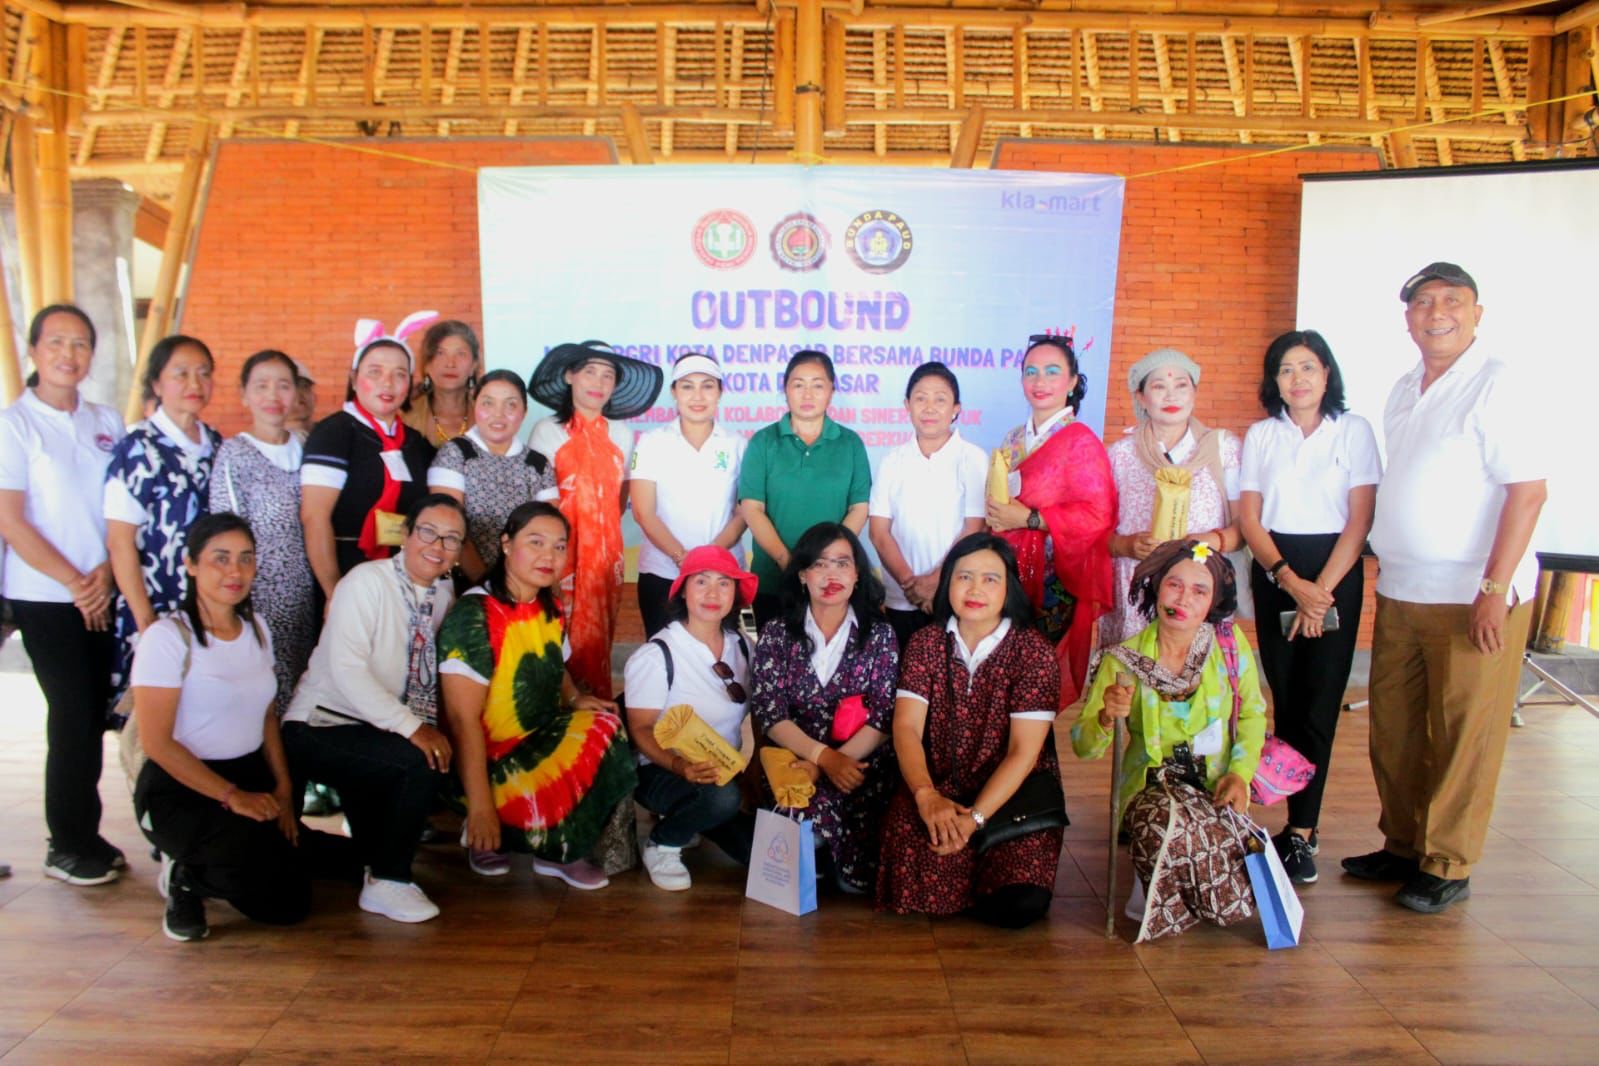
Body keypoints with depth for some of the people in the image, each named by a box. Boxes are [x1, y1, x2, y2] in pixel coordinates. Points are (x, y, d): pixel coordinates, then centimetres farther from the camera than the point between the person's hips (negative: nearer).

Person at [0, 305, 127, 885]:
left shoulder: (106, 422, 9)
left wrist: (106, 571, -6)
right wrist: (76, 583, -10)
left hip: (105, 594, 4)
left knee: (95, 713, 8)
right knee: (74, 716, -1)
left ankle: (84, 833, 23)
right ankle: (69, 845, 15)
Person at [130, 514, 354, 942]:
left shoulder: (257, 629, 8)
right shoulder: (169, 637, -13)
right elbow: (157, 742, -15)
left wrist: (283, 790, 0)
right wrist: (232, 796, -16)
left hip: (250, 777, 8)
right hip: (180, 791, -8)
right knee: (280, 901, -24)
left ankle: (203, 865, 14)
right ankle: (187, 878, 5)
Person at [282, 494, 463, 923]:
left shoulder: (445, 592, 7)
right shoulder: (367, 581, -14)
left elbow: (430, 676, 8)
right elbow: (346, 670, -24)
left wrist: (431, 726, -9)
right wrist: (412, 727, -30)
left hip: (375, 731, 8)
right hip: (321, 727, -8)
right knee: (423, 761, -26)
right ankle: (386, 882, -8)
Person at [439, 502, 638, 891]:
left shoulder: (551, 611, 4)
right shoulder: (474, 614, -19)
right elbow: (463, 718, -21)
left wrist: (576, 699, -1)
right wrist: (480, 806, -24)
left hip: (539, 741, 7)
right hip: (489, 759, -7)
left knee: (606, 726, -15)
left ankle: (561, 852, -1)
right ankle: (487, 837, 3)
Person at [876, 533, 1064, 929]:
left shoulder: (1034, 652, -6)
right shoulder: (926, 644, 3)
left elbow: (1023, 753, -10)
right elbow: (906, 728, -7)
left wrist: (974, 817, -22)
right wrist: (926, 795, -26)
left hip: (1013, 794, -1)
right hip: (938, 788, 1)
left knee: (1019, 904, -24)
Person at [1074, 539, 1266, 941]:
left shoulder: (1230, 643, -2)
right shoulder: (1122, 659, -6)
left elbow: (1252, 715, 11)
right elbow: (1084, 747, -6)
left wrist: (1241, 772, -6)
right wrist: (1108, 716, -27)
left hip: (1215, 787, 1)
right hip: (1151, 785, -1)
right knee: (1174, 822, -36)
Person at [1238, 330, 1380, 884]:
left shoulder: (1354, 430, 2)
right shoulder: (1260, 435, 8)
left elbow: (1360, 518, -4)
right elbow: (1249, 518, 2)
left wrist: (1320, 589, -13)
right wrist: (1289, 580, -12)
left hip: (1334, 573, -2)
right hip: (1273, 573, 2)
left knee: (1319, 702, -5)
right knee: (1286, 700, 2)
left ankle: (1300, 834, -2)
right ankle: (1302, 830, 10)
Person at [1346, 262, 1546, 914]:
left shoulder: (1496, 385, -8)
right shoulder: (1405, 390, 14)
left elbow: (1529, 491, -14)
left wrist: (1495, 590, -19)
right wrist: (1387, 569, 14)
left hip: (1474, 597, -7)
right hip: (1400, 592, 7)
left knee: (1463, 734, 2)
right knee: (1393, 727, 11)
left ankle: (1448, 867, 15)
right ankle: (1402, 847, 26)